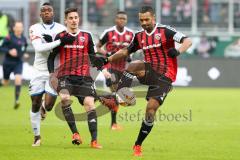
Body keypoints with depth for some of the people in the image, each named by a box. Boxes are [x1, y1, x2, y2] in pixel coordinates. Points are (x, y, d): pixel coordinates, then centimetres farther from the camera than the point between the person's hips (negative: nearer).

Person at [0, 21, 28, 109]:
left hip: (18, 63, 2)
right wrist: (9, 51, -24)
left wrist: (24, 54, 8)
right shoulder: (9, 38, -11)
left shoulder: (23, 39, 4)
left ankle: (16, 100, -20)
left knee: (18, 80, -19)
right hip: (8, 63, -2)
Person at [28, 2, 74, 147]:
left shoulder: (62, 29, -2)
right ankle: (37, 136, 21)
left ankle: (44, 106, 29)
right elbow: (39, 48, -19)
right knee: (35, 104, 4)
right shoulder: (35, 29, -3)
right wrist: (59, 42, -29)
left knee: (48, 105, -10)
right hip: (39, 71, 1)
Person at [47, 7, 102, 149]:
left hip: (84, 76, 1)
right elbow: (51, 57, 10)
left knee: (90, 104, -14)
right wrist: (52, 73, -3)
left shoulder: (86, 36, 11)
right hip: (65, 75, -1)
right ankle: (75, 133, -22)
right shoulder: (60, 37, 7)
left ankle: (94, 140, -11)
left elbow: (93, 57, 15)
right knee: (64, 97, -29)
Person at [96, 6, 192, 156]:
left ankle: (138, 145, 0)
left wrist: (178, 51, -34)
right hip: (150, 72, 4)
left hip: (164, 77, -4)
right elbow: (126, 51, 23)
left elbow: (188, 41, -14)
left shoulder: (165, 31, -7)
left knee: (151, 109, -13)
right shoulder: (140, 36, 10)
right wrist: (107, 60, 11)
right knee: (133, 65, -29)